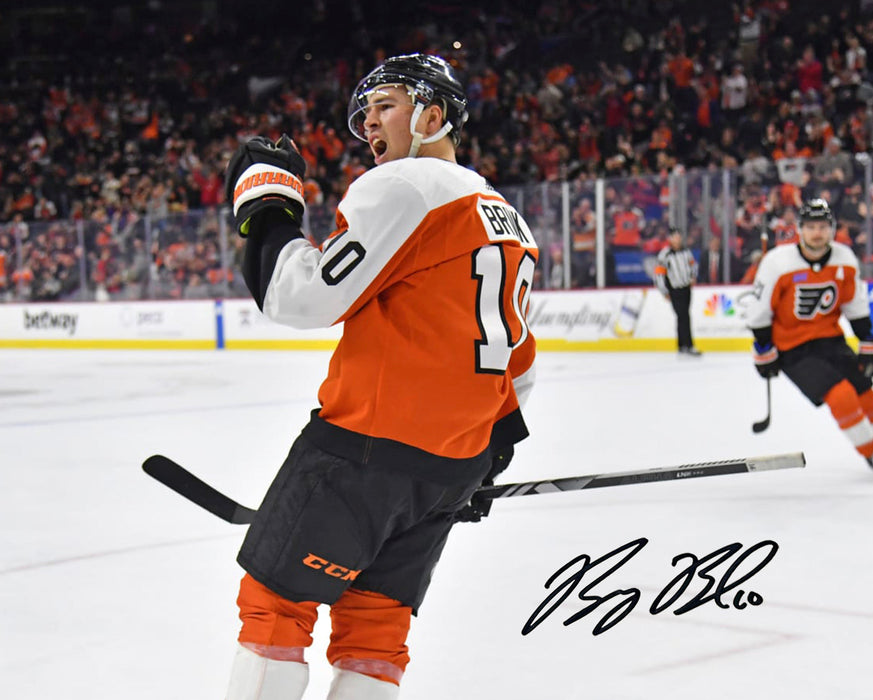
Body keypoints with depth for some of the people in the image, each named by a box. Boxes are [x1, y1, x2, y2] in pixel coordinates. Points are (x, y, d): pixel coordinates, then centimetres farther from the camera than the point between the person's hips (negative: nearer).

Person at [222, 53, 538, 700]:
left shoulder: (403, 185, -9)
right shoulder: (510, 225, 18)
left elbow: (305, 296, -16)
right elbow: (518, 362, 23)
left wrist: (267, 199, -4)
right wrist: (491, 451, 29)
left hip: (367, 442, -8)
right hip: (455, 469, 8)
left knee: (276, 598, 1)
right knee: (375, 621, 12)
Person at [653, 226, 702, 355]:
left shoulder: (685, 251, 4)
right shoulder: (665, 255, -13)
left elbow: (692, 263, 22)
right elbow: (658, 273, -11)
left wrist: (693, 276, 5)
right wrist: (664, 292, -9)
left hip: (686, 288, 6)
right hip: (675, 290, -6)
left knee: (684, 316, 11)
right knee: (683, 316, -12)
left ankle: (682, 346, 21)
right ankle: (689, 346, -11)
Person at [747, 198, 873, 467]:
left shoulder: (845, 260, -7)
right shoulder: (778, 262, -21)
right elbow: (760, 310, -11)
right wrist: (765, 353, -6)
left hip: (829, 339, 5)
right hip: (792, 347, -5)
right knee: (842, 396, -19)